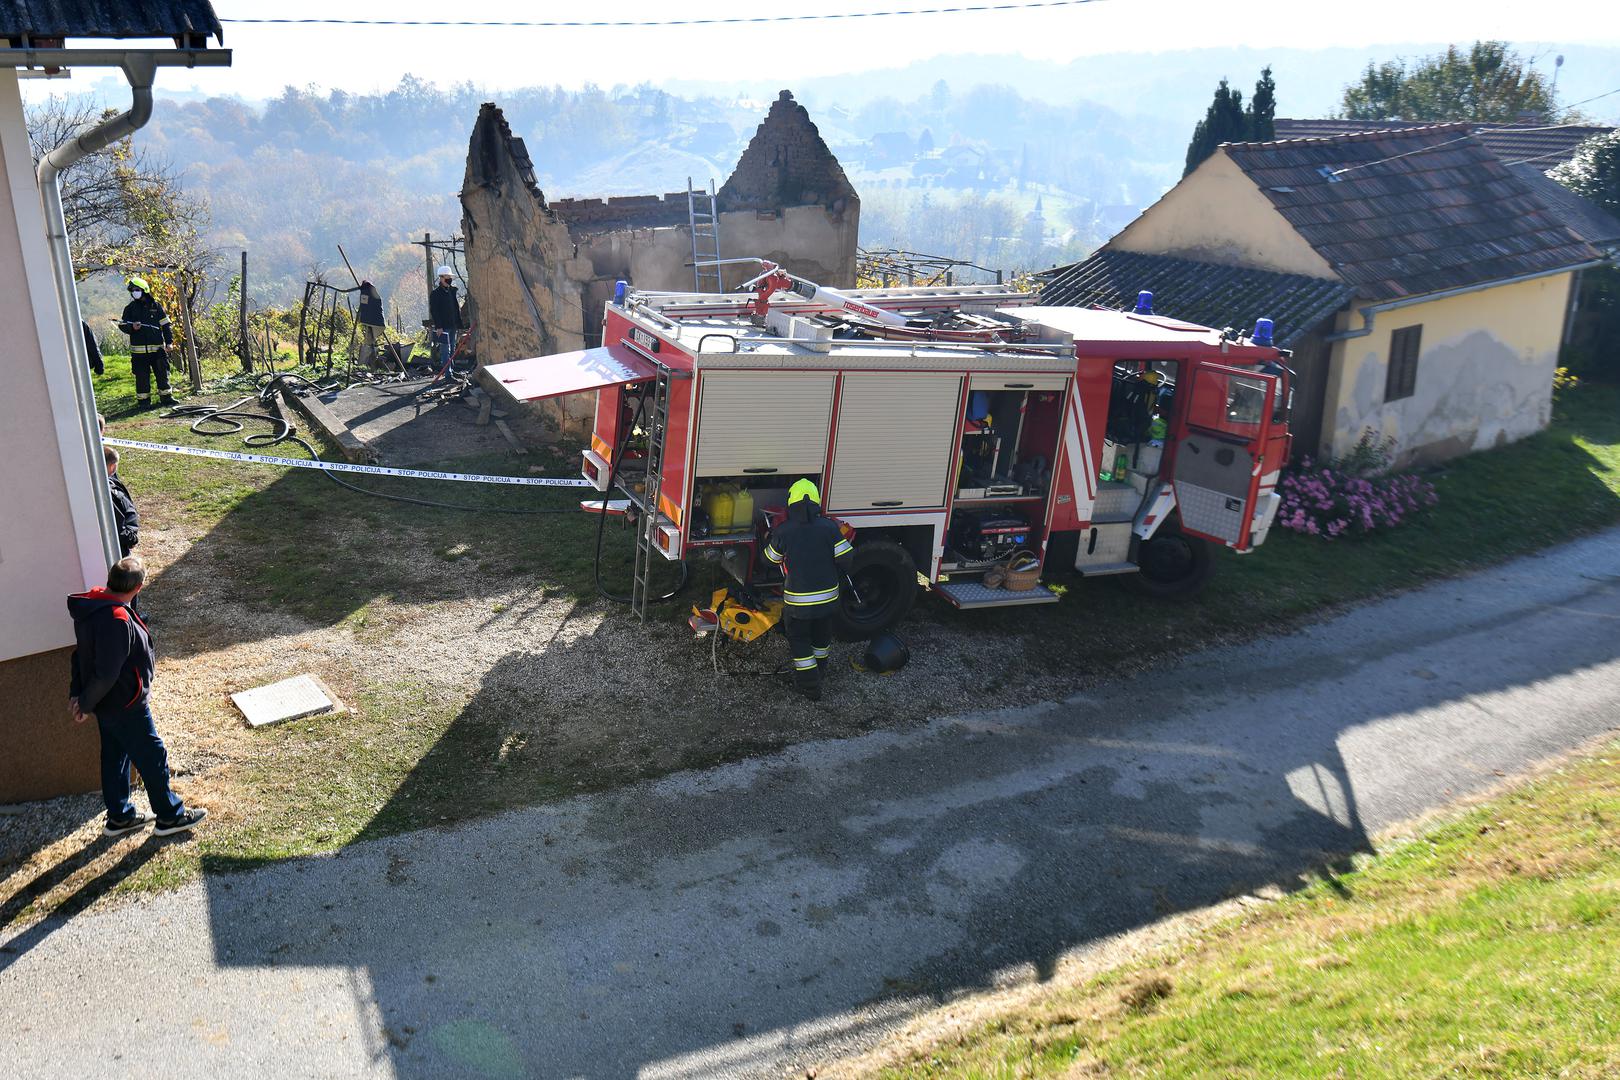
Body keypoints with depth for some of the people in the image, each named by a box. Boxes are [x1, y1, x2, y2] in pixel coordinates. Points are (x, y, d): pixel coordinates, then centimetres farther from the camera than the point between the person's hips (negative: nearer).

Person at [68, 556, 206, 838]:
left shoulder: (91, 606, -1)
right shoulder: (116, 621, -33)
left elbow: (83, 653, 7)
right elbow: (106, 673, -29)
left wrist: (77, 694, 9)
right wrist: (86, 704, -14)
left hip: (108, 703, 9)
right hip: (125, 705, -9)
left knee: (115, 756, 21)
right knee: (153, 757, 7)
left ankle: (119, 817, 36)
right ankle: (170, 816, 21)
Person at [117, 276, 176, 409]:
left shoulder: (156, 306, 7)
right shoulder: (130, 308, 6)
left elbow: (166, 325, 8)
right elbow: (122, 325, 8)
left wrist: (169, 341, 0)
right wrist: (132, 327, -14)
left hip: (157, 347, 1)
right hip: (139, 349, -1)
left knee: (162, 373, 5)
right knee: (142, 375, 1)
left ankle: (165, 396, 17)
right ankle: (144, 400, 8)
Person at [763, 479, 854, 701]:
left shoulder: (783, 531, -14)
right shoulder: (829, 527, -10)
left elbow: (771, 560, 2)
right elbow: (846, 559, -9)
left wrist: (768, 539, 21)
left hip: (798, 599, -3)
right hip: (828, 596, 3)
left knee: (799, 639, 14)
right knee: (821, 634, 25)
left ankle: (809, 684, 13)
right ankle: (819, 669, 45)